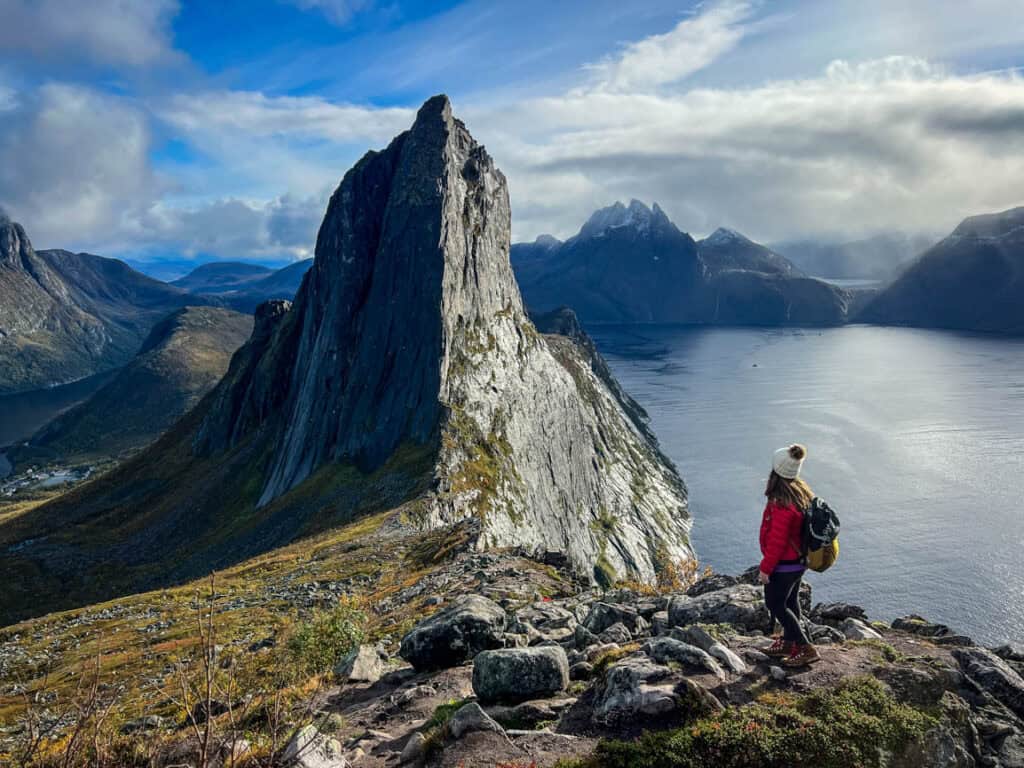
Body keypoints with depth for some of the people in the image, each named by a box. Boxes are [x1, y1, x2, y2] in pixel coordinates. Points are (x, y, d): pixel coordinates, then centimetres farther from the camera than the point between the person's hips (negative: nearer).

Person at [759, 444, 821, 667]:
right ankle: (788, 644, 37)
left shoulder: (782, 504, -30)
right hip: (799, 561, 9)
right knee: (790, 601, 22)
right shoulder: (803, 492, -2)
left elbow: (777, 542, -25)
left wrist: (765, 568, -15)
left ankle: (806, 648, 7)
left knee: (776, 605, 6)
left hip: (784, 565, -9)